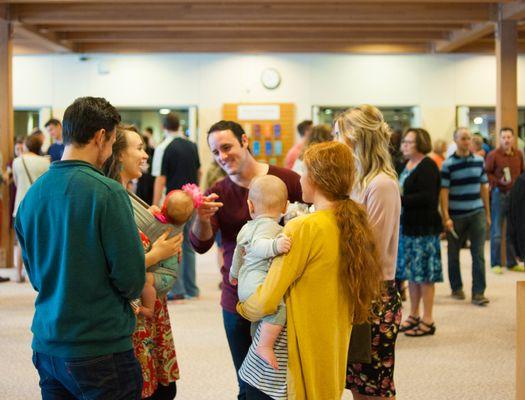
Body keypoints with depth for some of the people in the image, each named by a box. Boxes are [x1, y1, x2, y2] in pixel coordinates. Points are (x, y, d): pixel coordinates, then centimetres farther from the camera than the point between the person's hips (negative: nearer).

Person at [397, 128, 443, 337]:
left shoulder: (427, 166, -13)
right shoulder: (407, 165, 14)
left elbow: (427, 197, -23)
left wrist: (401, 200, -23)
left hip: (423, 227, -9)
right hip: (407, 226, 9)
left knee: (425, 274, -2)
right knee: (412, 273, 14)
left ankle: (427, 320, 5)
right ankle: (414, 316, 24)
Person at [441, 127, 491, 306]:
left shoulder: (479, 161, 6)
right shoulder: (448, 164, -6)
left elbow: (483, 187, 12)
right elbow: (444, 192, -9)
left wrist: (487, 213, 12)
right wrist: (446, 217, -15)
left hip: (477, 214, 2)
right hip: (456, 216, -2)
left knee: (478, 254, -3)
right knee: (453, 254, 10)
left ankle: (478, 292, -1)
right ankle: (456, 288, 26)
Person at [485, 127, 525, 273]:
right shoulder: (493, 155, -7)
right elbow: (487, 173, -6)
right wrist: (498, 181, -19)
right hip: (499, 194, -4)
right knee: (496, 231, -1)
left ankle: (512, 263, 20)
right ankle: (495, 264, 7)